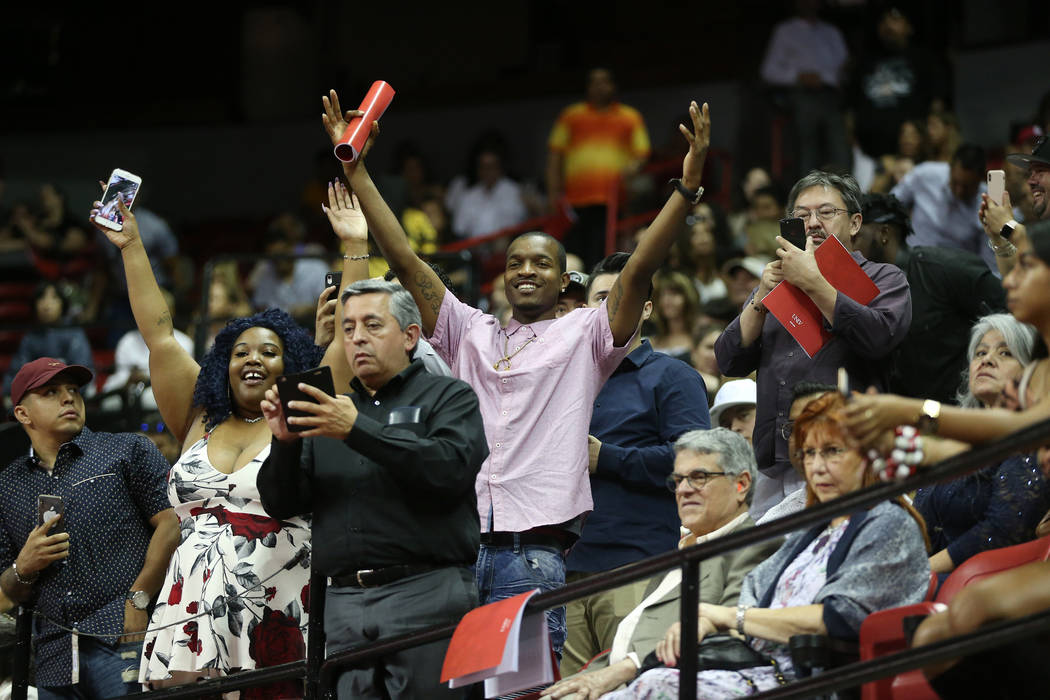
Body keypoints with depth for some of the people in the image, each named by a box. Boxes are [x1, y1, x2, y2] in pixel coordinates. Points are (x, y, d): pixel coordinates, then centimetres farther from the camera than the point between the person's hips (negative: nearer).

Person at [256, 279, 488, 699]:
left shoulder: (450, 397, 8)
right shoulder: (330, 412, 22)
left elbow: (451, 468, -13)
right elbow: (281, 504, 16)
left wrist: (359, 430, -17)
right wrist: (285, 443, -4)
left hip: (425, 596, -4)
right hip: (344, 601, 4)